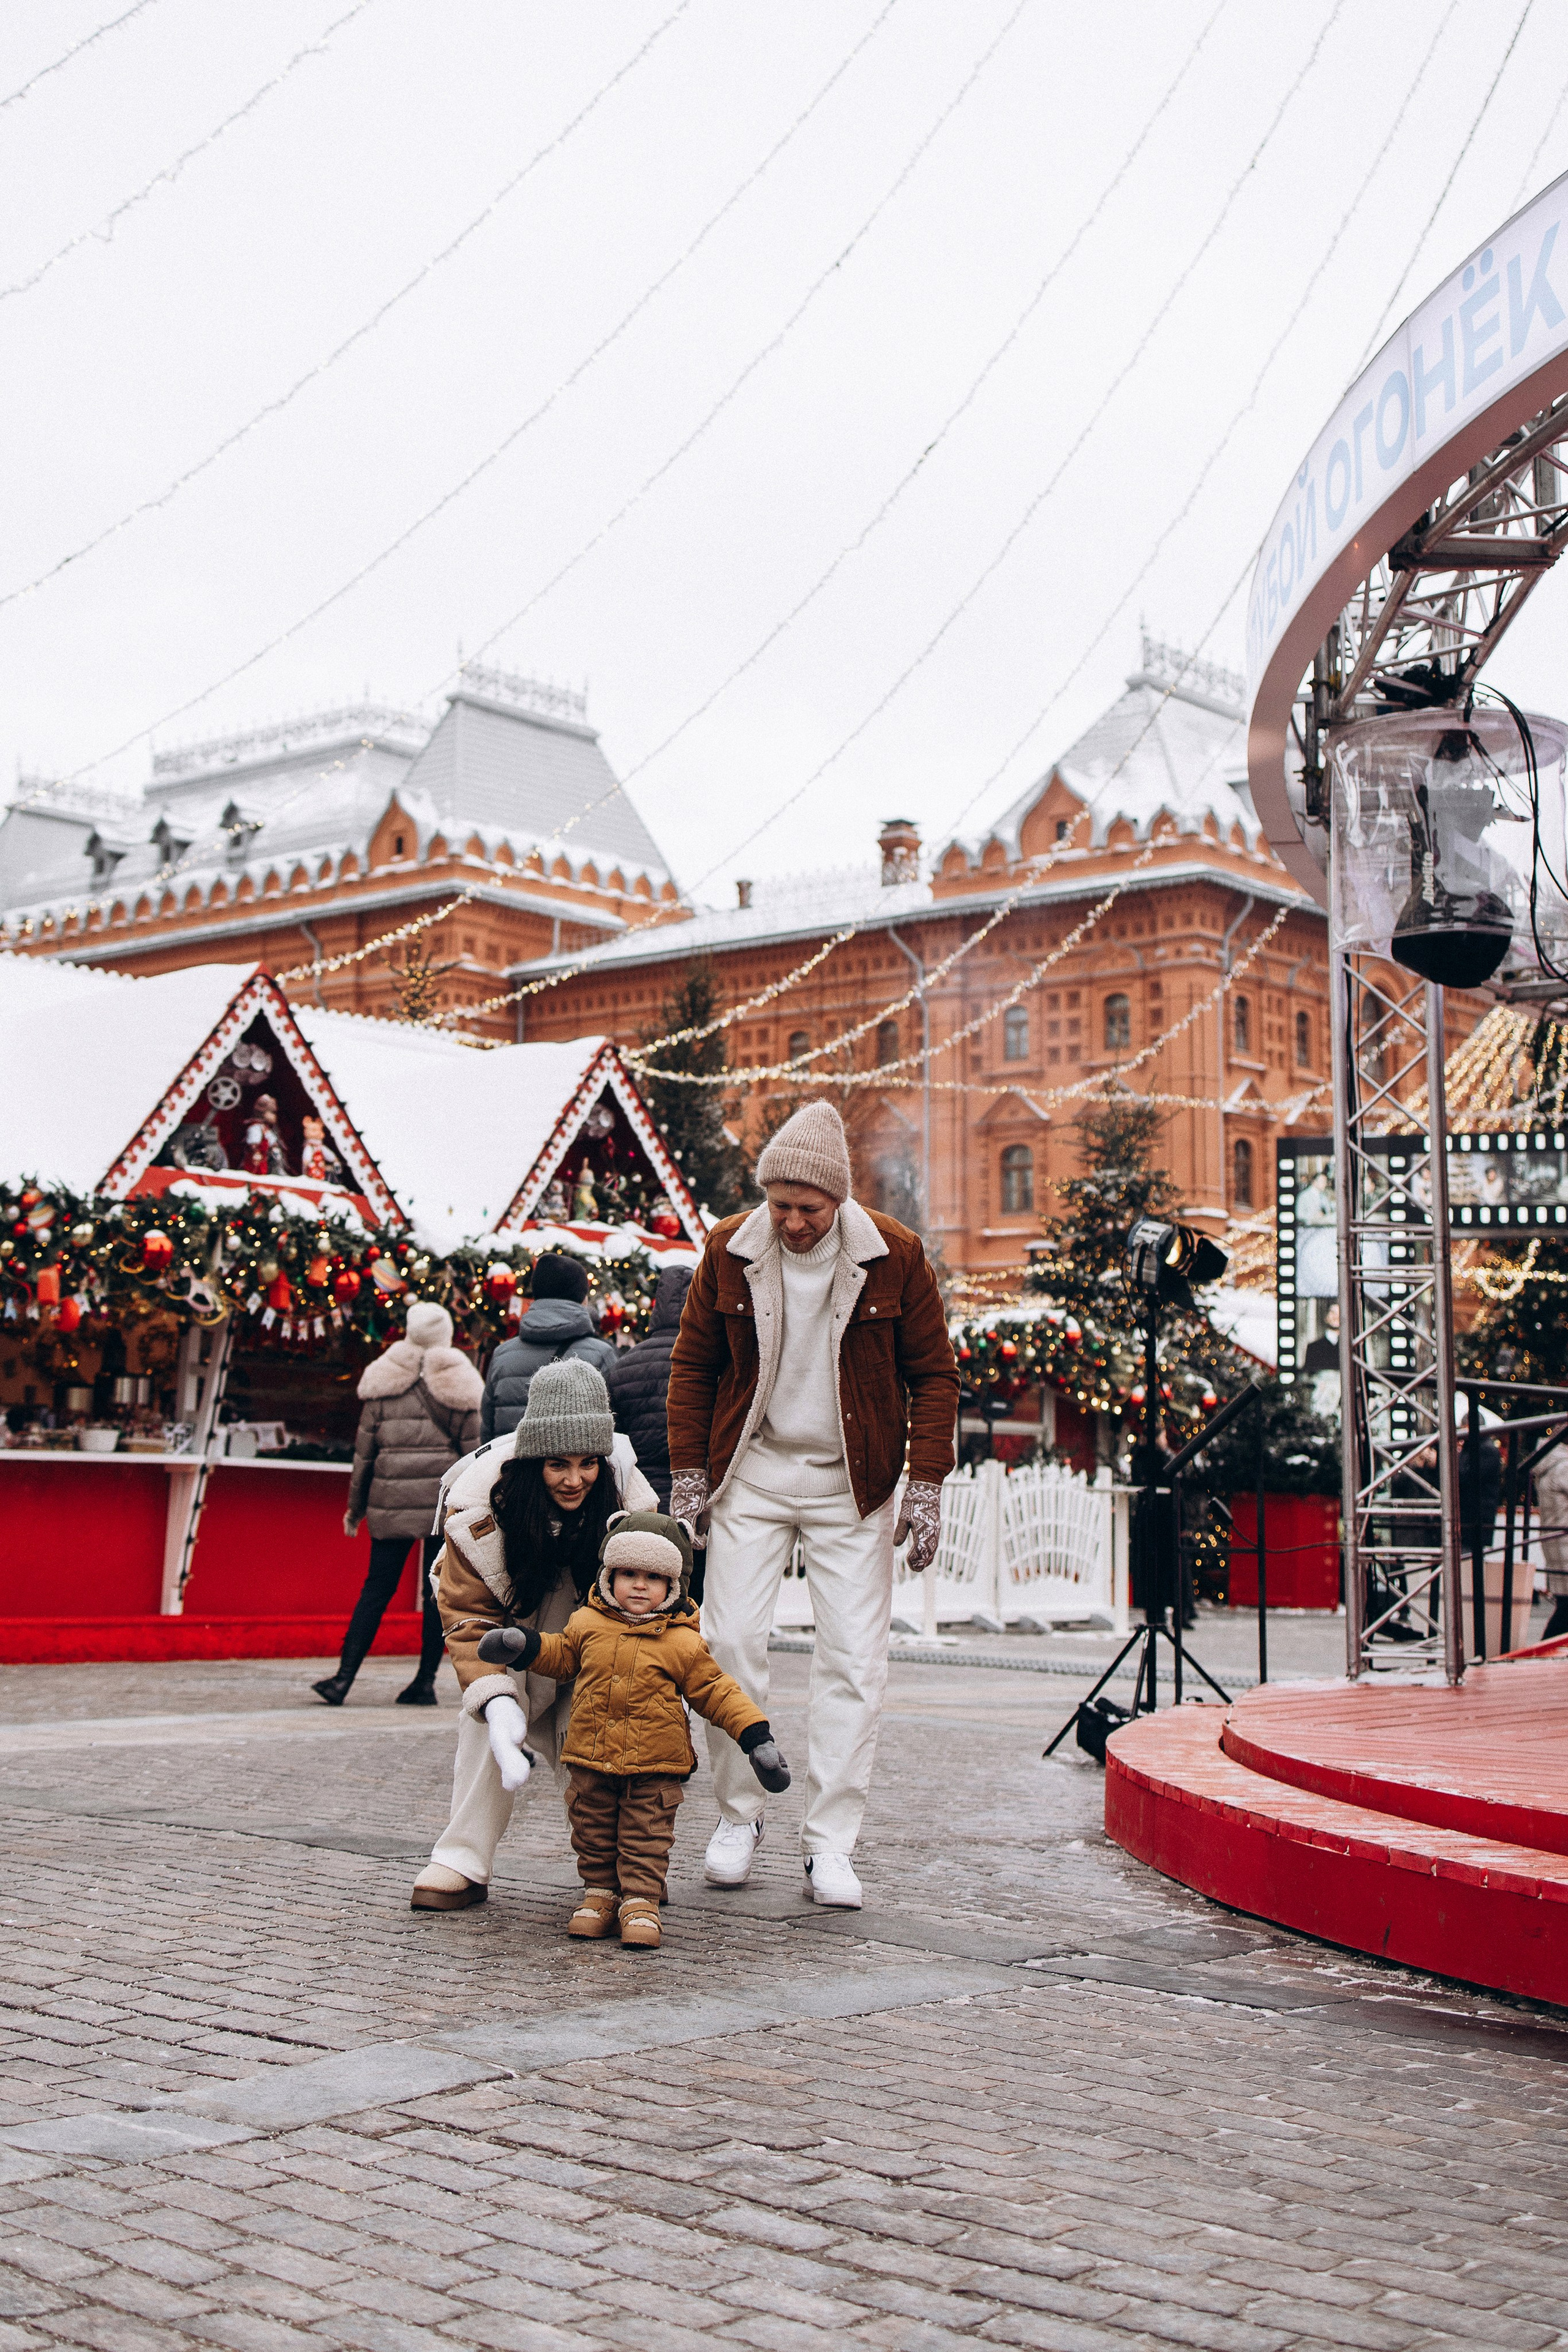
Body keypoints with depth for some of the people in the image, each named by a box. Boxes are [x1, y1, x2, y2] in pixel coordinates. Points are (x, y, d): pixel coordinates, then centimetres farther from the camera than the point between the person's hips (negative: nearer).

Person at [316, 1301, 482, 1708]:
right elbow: (474, 1449, 0)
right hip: (447, 1501, -1)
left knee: (377, 1588, 5)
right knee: (439, 1591, 5)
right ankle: (425, 1682, 5)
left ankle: (343, 1679, 0)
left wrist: (355, 1507, 14)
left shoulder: (385, 1381, 6)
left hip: (392, 1499, 1)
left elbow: (365, 1448, 7)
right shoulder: (457, 1384, 2)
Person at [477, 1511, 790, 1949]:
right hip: (591, 1762, 3)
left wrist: (756, 1735, -5)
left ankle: (640, 1901, 8)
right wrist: (525, 1646, 4)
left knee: (647, 1837, -1)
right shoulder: (587, 1624, 3)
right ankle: (600, 1892, 25)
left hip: (654, 1768, -3)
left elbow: (716, 1692, 1)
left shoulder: (683, 1642, -4)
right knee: (592, 1832, 11)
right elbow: (560, 1656, 21)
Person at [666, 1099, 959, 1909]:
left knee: (854, 1659, -3)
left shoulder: (894, 1256, -8)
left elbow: (932, 1372, 0)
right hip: (751, 1471, 1)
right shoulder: (730, 1251, -4)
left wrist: (926, 1484, -6)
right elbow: (693, 1364, 6)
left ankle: (829, 1845, 4)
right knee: (730, 1639, -4)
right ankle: (738, 1814, 14)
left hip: (852, 1484, -1)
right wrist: (688, 1472, 1)